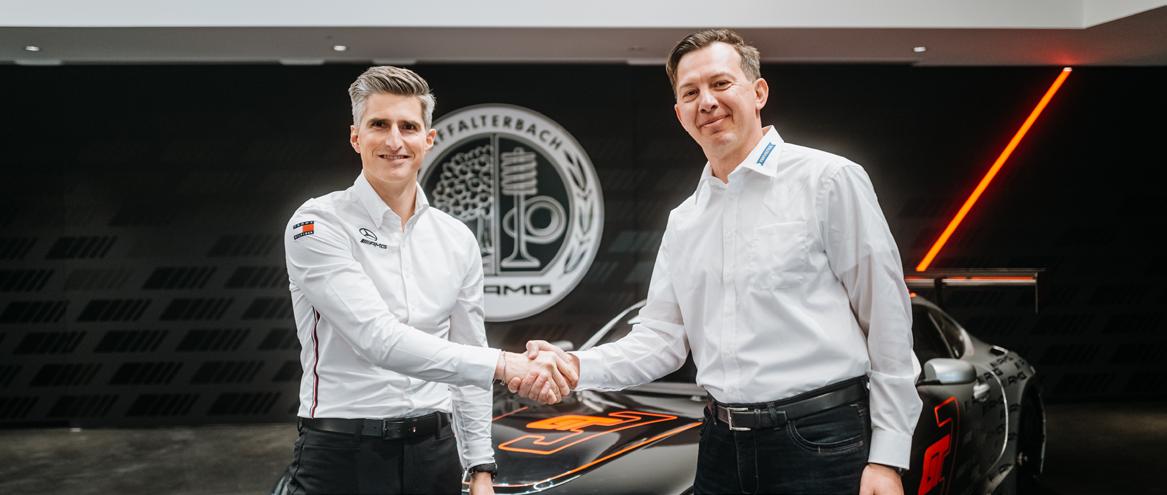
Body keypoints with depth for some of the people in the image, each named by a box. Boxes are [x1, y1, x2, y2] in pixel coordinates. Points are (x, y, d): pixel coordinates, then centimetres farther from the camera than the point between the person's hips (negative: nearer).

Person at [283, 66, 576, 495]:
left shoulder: (458, 241, 6)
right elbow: (378, 339, -22)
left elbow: (468, 361, 11)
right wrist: (504, 364, -28)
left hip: (435, 454, 4)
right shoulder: (317, 225, -10)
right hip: (342, 458, -4)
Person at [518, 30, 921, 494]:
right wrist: (576, 366, -7)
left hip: (819, 443, -5)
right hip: (722, 444, 5)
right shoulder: (683, 221, 11)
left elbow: (887, 324, -6)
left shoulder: (829, 180, -5)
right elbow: (662, 337, 10)